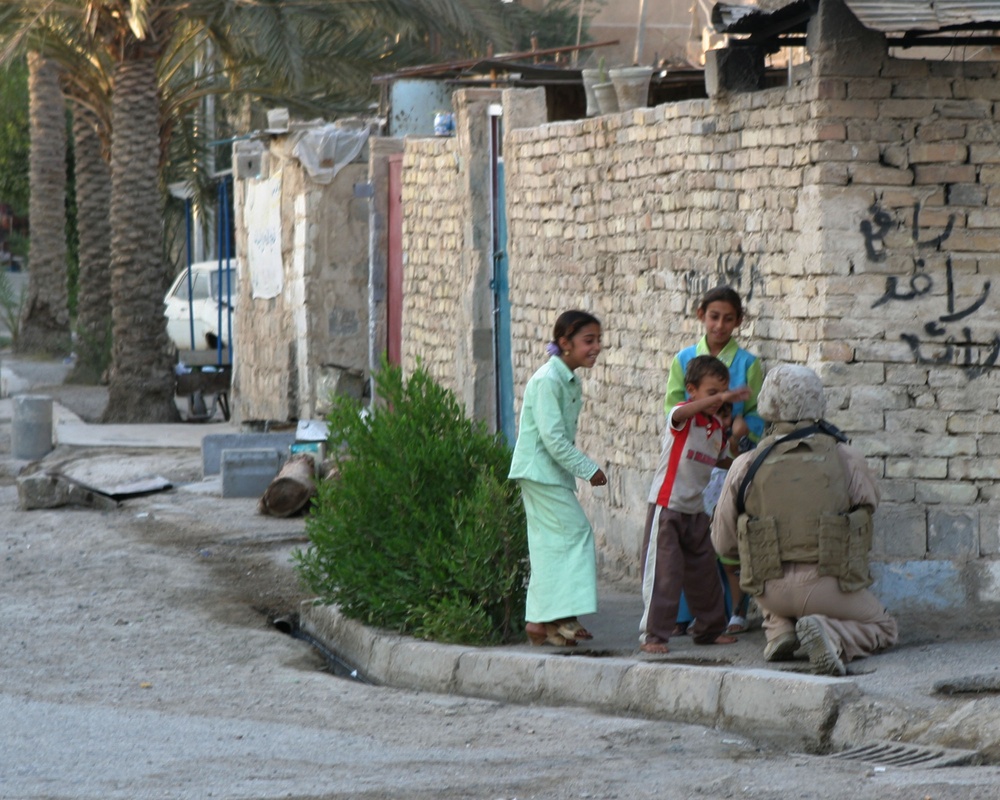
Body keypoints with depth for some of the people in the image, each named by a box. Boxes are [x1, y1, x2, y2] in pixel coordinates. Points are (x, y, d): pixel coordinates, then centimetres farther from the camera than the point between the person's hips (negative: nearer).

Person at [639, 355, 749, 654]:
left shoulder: (717, 426, 9)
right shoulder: (682, 416, -12)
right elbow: (681, 413, -39)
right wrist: (721, 398, -51)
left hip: (696, 511, 7)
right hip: (667, 507, -7)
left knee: (704, 572, 14)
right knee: (663, 573, -8)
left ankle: (709, 629, 28)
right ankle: (653, 635, -4)